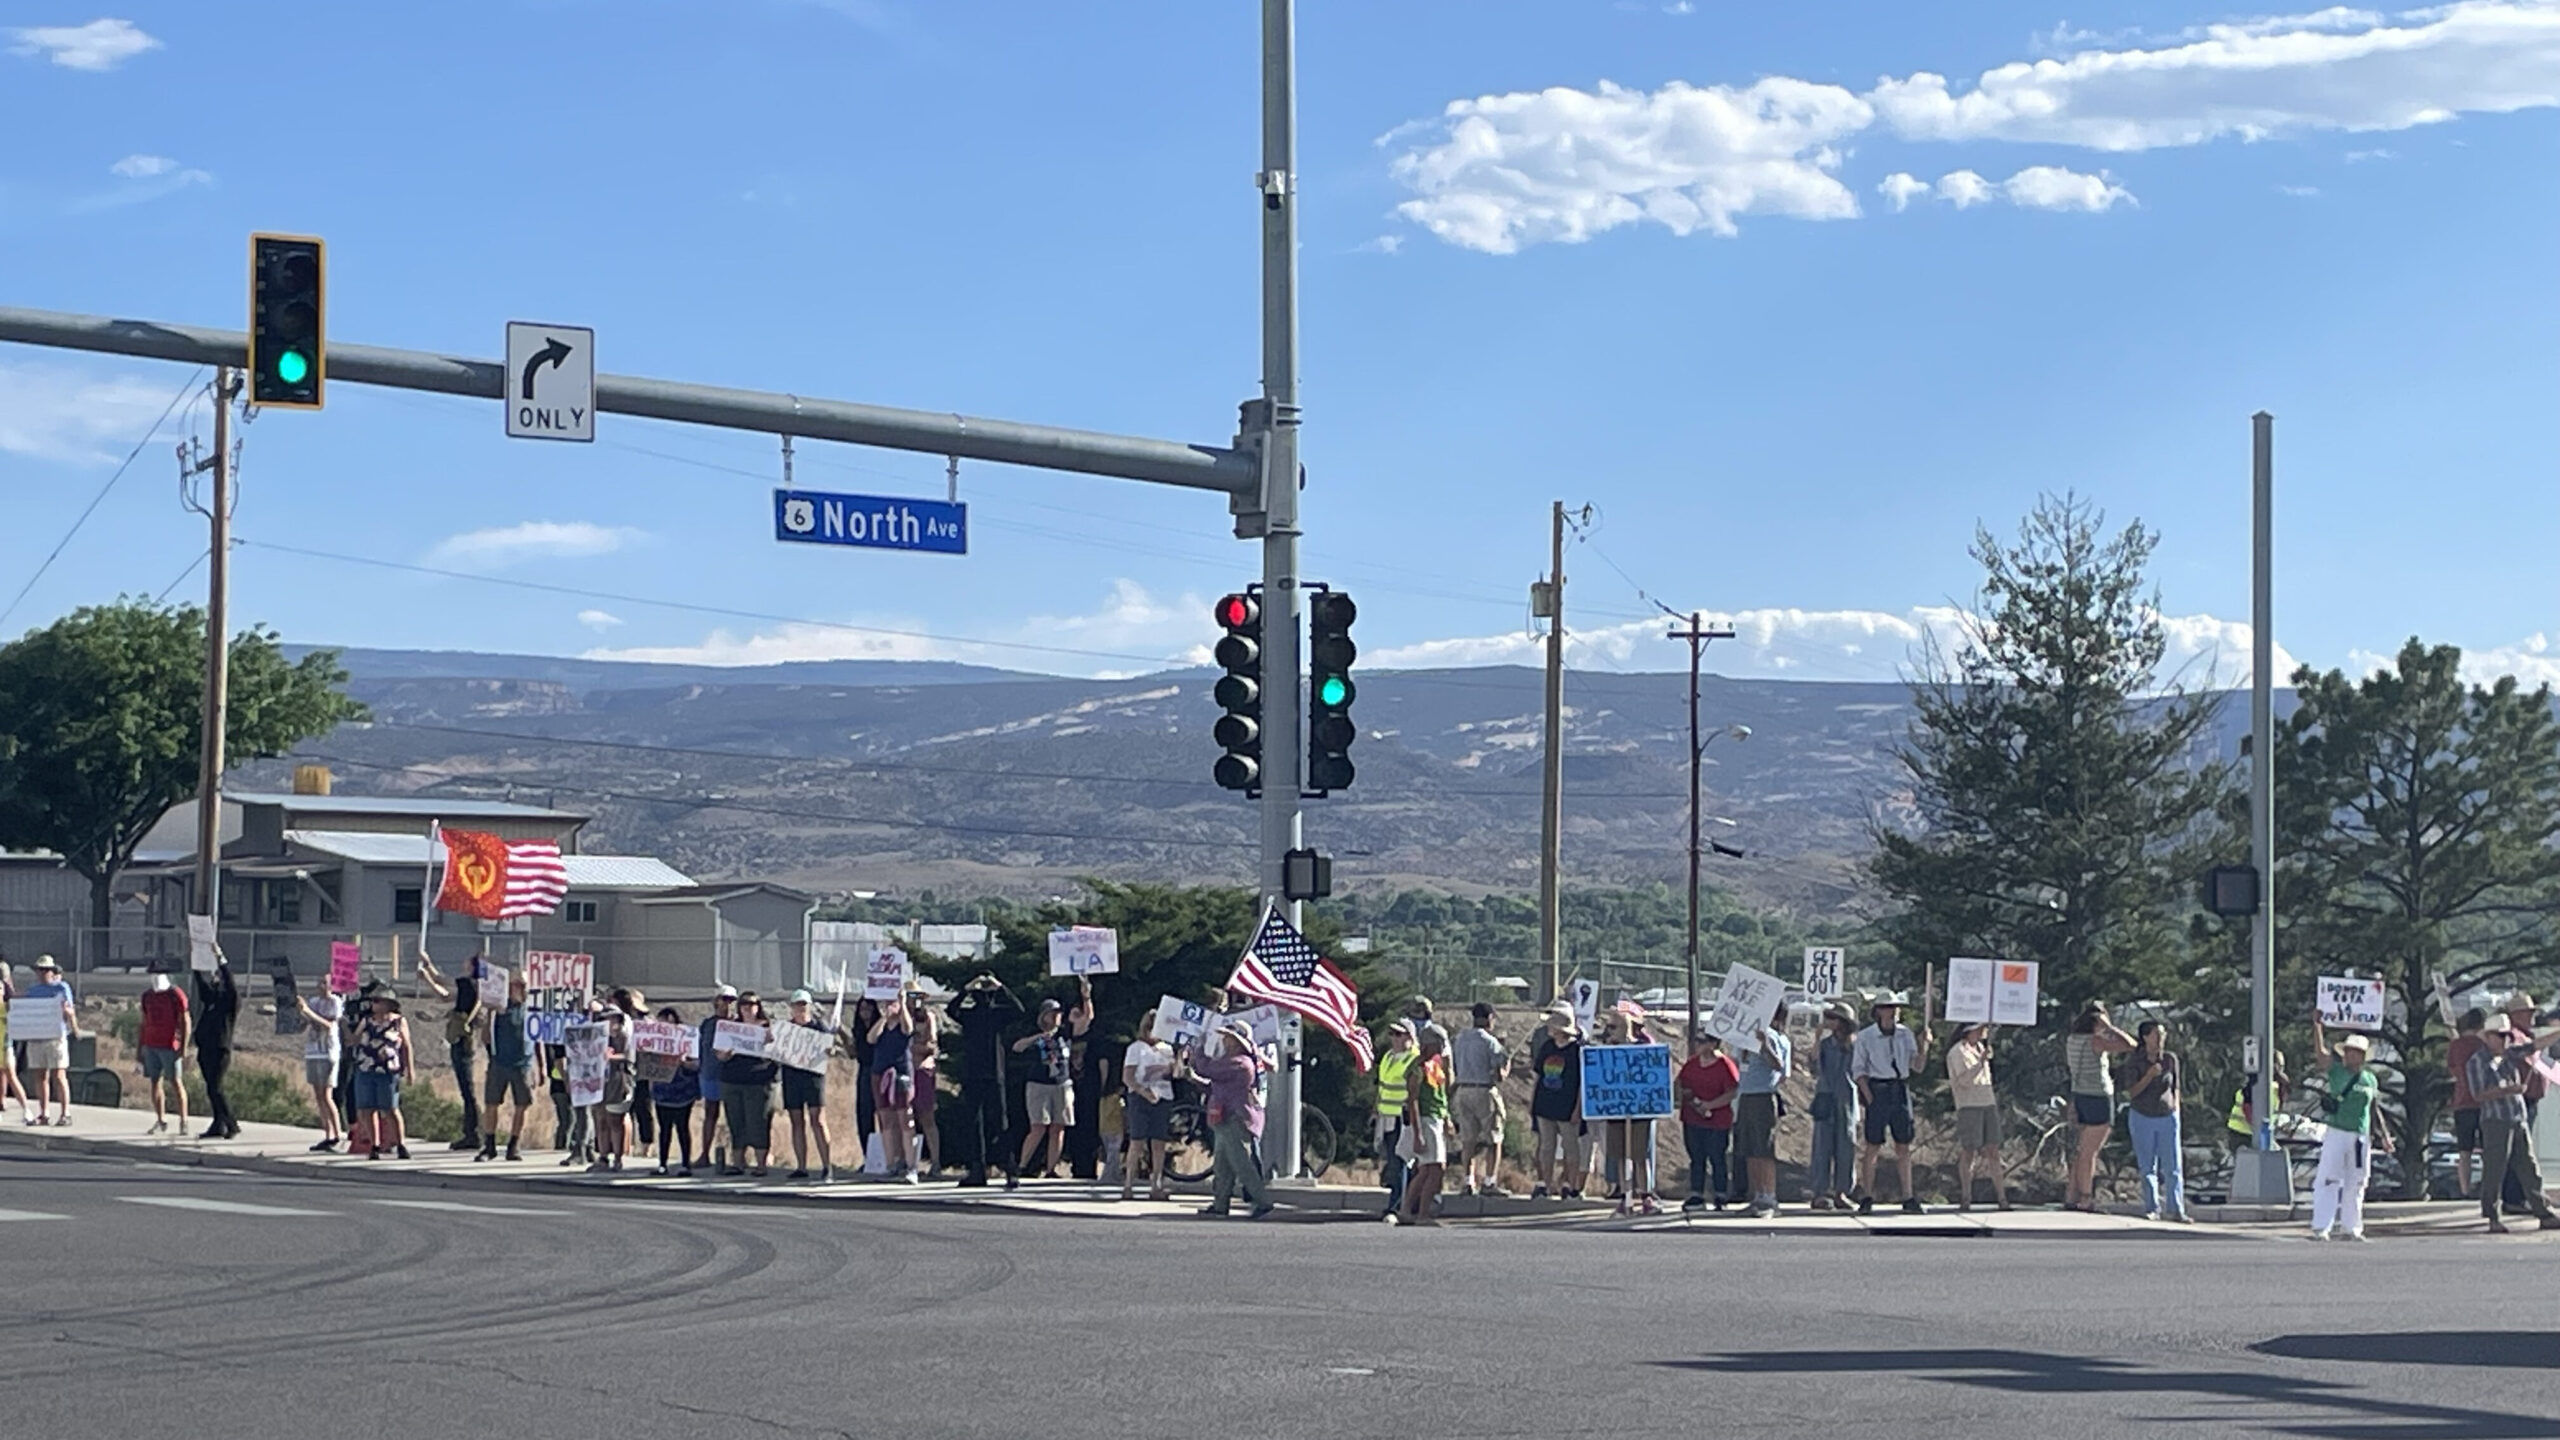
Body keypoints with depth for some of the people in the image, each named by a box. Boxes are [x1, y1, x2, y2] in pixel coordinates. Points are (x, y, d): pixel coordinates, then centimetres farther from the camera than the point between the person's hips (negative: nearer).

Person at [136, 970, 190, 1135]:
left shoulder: (176, 995, -5)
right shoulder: (147, 996, 13)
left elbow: (185, 1021, -7)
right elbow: (144, 1022, 18)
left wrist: (184, 1047, -12)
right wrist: (140, 1047, 14)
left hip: (170, 1046, -6)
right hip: (151, 1046, 6)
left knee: (176, 1083, -5)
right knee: (155, 1083, 5)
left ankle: (183, 1122, -1)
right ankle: (161, 1121, 11)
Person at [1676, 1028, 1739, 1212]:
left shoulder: (1725, 1065, -11)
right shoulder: (1692, 1062, 10)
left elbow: (1732, 1092, -16)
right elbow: (1678, 1082, 18)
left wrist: (1709, 1105, -21)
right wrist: (1682, 1093, -4)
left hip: (1717, 1122, -6)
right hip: (1691, 1120, 6)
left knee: (1716, 1159, 1)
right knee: (1696, 1159, 10)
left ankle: (1721, 1197, 10)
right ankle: (1696, 1196, 15)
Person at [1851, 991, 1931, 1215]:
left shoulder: (1905, 1034, 8)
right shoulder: (1865, 1037, -2)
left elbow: (1917, 1066, 9)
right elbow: (1858, 1070, -1)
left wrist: (1923, 1047, -8)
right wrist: (1869, 1097, -10)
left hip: (1901, 1091, 4)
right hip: (1877, 1090, -4)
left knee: (1904, 1147, 5)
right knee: (1873, 1147, -4)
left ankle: (1908, 1199, 7)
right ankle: (1866, 1199, 1)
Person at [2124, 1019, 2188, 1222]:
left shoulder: (2170, 1059, 1)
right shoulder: (2135, 1063, -5)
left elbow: (2175, 1087, 12)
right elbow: (2130, 1093, -9)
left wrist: (2175, 1109, 5)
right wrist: (2149, 1076, -20)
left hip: (2167, 1117, 1)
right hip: (2142, 1117, -1)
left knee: (2173, 1166, -4)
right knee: (2147, 1167, 1)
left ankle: (2175, 1209, -3)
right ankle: (2152, 1208, 7)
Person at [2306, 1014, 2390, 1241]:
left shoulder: (2370, 1079, 9)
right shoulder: (2337, 1071, 1)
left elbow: (2374, 1109, 16)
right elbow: (2320, 1053, -12)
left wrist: (2384, 1136, 15)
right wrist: (2317, 1025, -18)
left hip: (2361, 1137, 4)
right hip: (2336, 1133, -4)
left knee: (2355, 1184, 10)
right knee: (2327, 1181, -8)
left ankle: (2351, 1227, 19)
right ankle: (2320, 1227, -8)